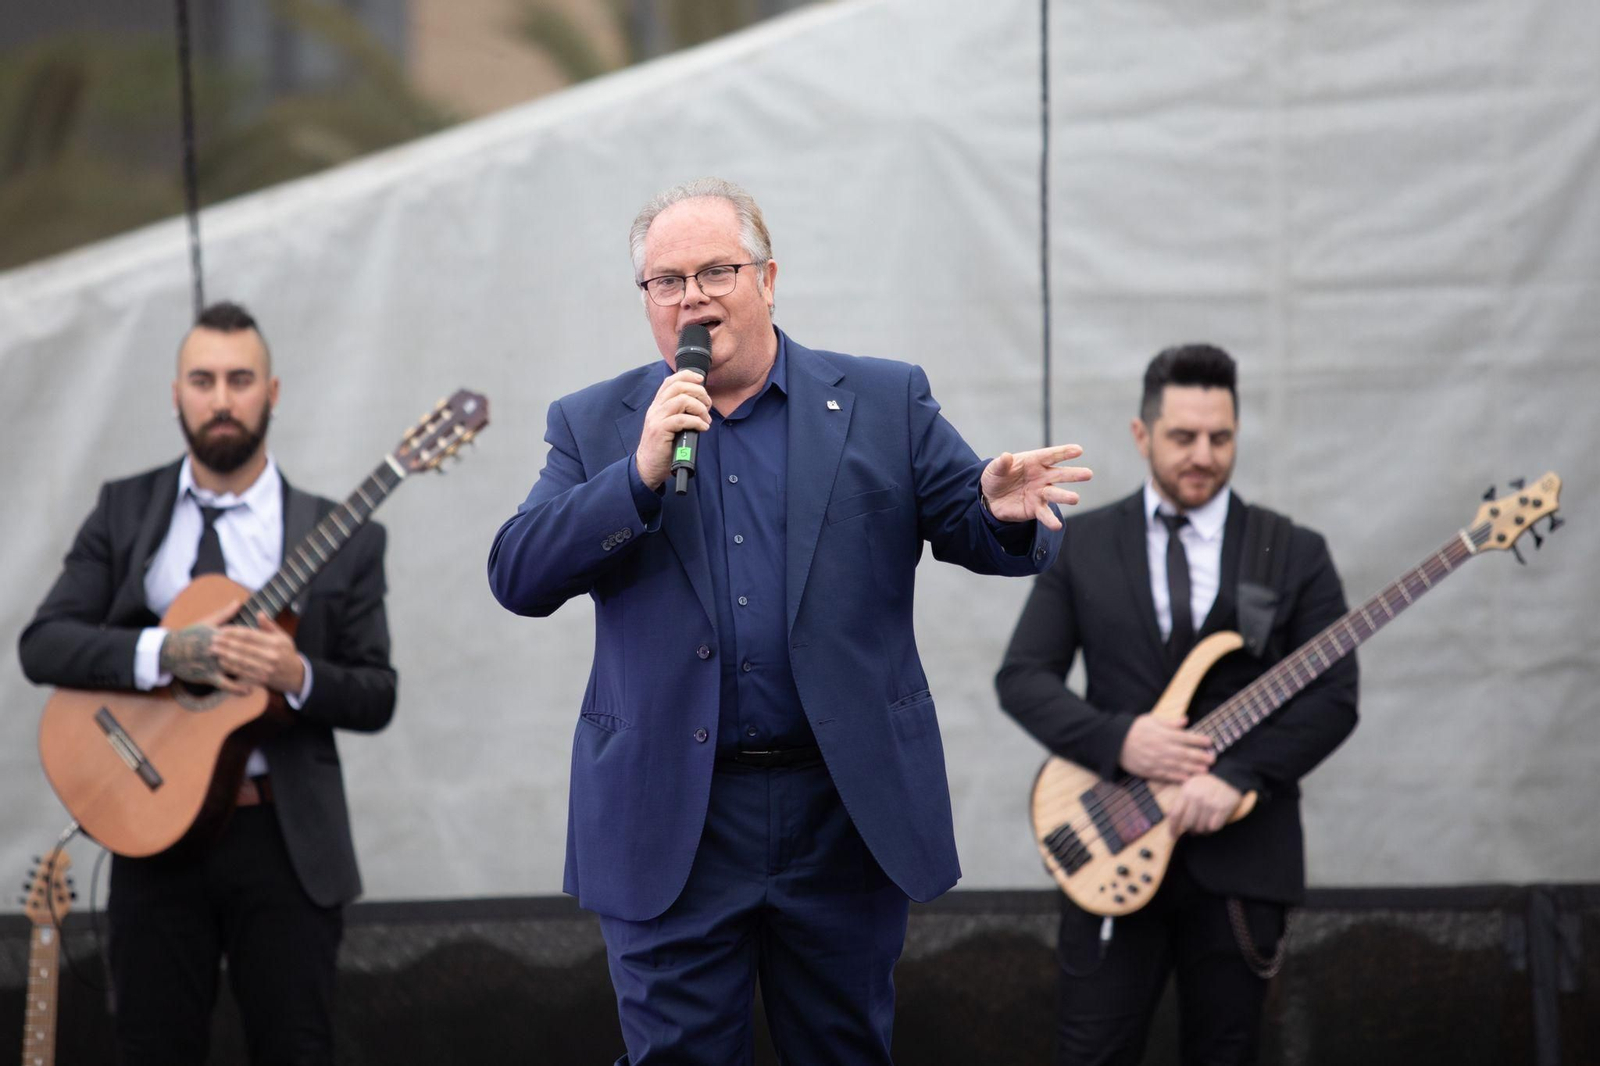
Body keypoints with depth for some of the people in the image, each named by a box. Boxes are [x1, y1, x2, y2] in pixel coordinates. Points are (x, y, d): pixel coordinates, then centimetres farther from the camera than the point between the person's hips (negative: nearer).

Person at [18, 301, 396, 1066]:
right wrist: (164, 653, -18)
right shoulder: (124, 511, 7)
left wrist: (298, 676, -18)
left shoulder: (342, 538, 3)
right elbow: (43, 644, -2)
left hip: (287, 837, -1)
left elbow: (376, 697, 3)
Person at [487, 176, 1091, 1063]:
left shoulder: (884, 403, 6)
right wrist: (640, 474, -16)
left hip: (849, 815, 0)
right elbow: (517, 577, -3)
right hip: (673, 820, 0)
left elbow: (977, 534, 3)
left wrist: (1005, 514, -22)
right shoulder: (595, 425, 7)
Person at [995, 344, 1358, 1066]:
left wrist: (1237, 775, -17)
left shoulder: (1296, 555, 4)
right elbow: (1022, 677, 2)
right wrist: (1117, 740, -15)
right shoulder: (1081, 545, 6)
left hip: (1240, 850, 0)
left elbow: (1333, 699, -2)